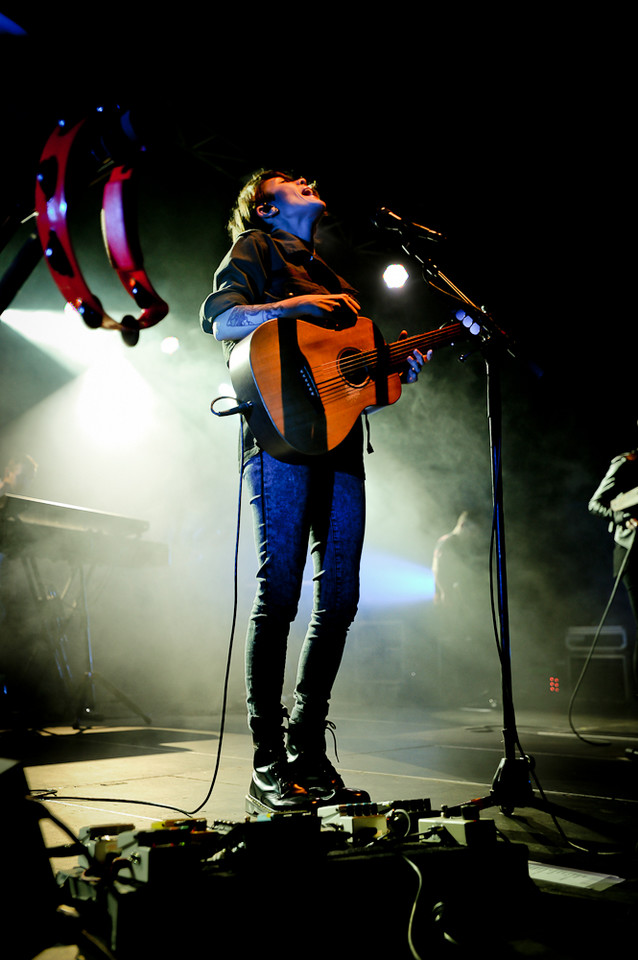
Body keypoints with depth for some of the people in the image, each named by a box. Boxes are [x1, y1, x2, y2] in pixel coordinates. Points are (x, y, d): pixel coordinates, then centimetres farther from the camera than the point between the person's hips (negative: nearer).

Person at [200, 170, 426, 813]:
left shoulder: (328, 278, 32)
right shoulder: (254, 246, 15)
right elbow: (221, 320, -3)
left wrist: (396, 372, 11)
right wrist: (293, 306, -15)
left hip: (339, 443, 7)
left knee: (339, 598, 1)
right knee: (278, 594, -10)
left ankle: (308, 754, 10)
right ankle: (268, 767, -2)